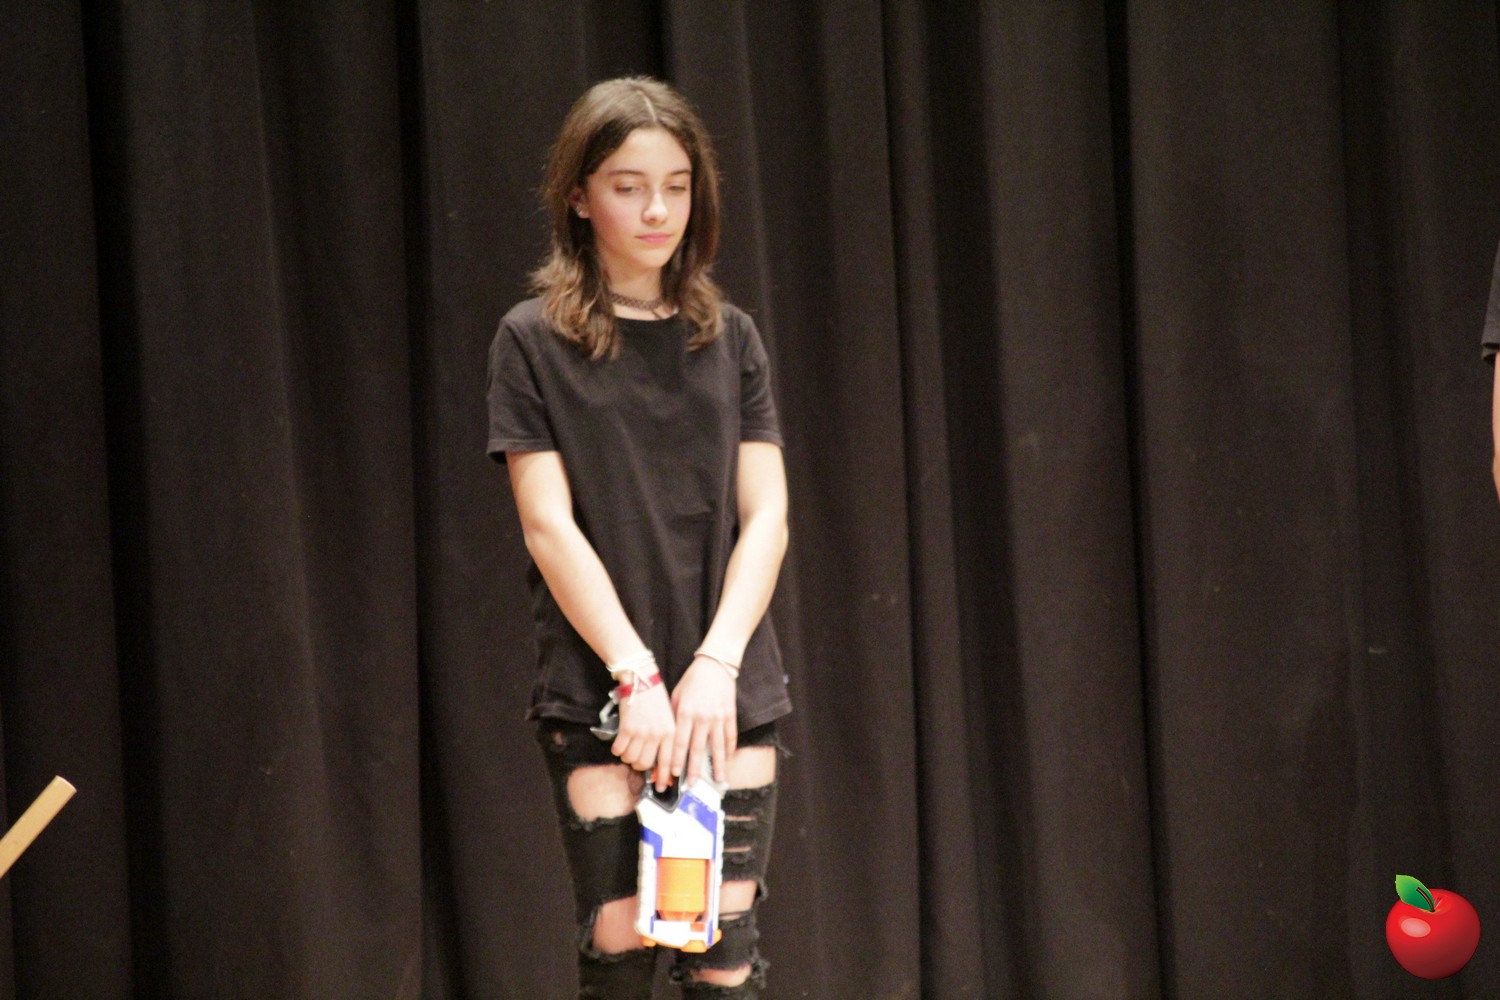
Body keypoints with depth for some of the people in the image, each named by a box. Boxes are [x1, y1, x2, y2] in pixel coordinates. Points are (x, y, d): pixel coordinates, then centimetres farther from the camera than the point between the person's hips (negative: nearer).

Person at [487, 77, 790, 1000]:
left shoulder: (730, 338, 9)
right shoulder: (535, 341, 0)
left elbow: (766, 517, 3)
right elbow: (549, 527, -6)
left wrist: (715, 664, -10)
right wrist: (636, 674, -14)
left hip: (729, 689, 2)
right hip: (598, 693, -2)